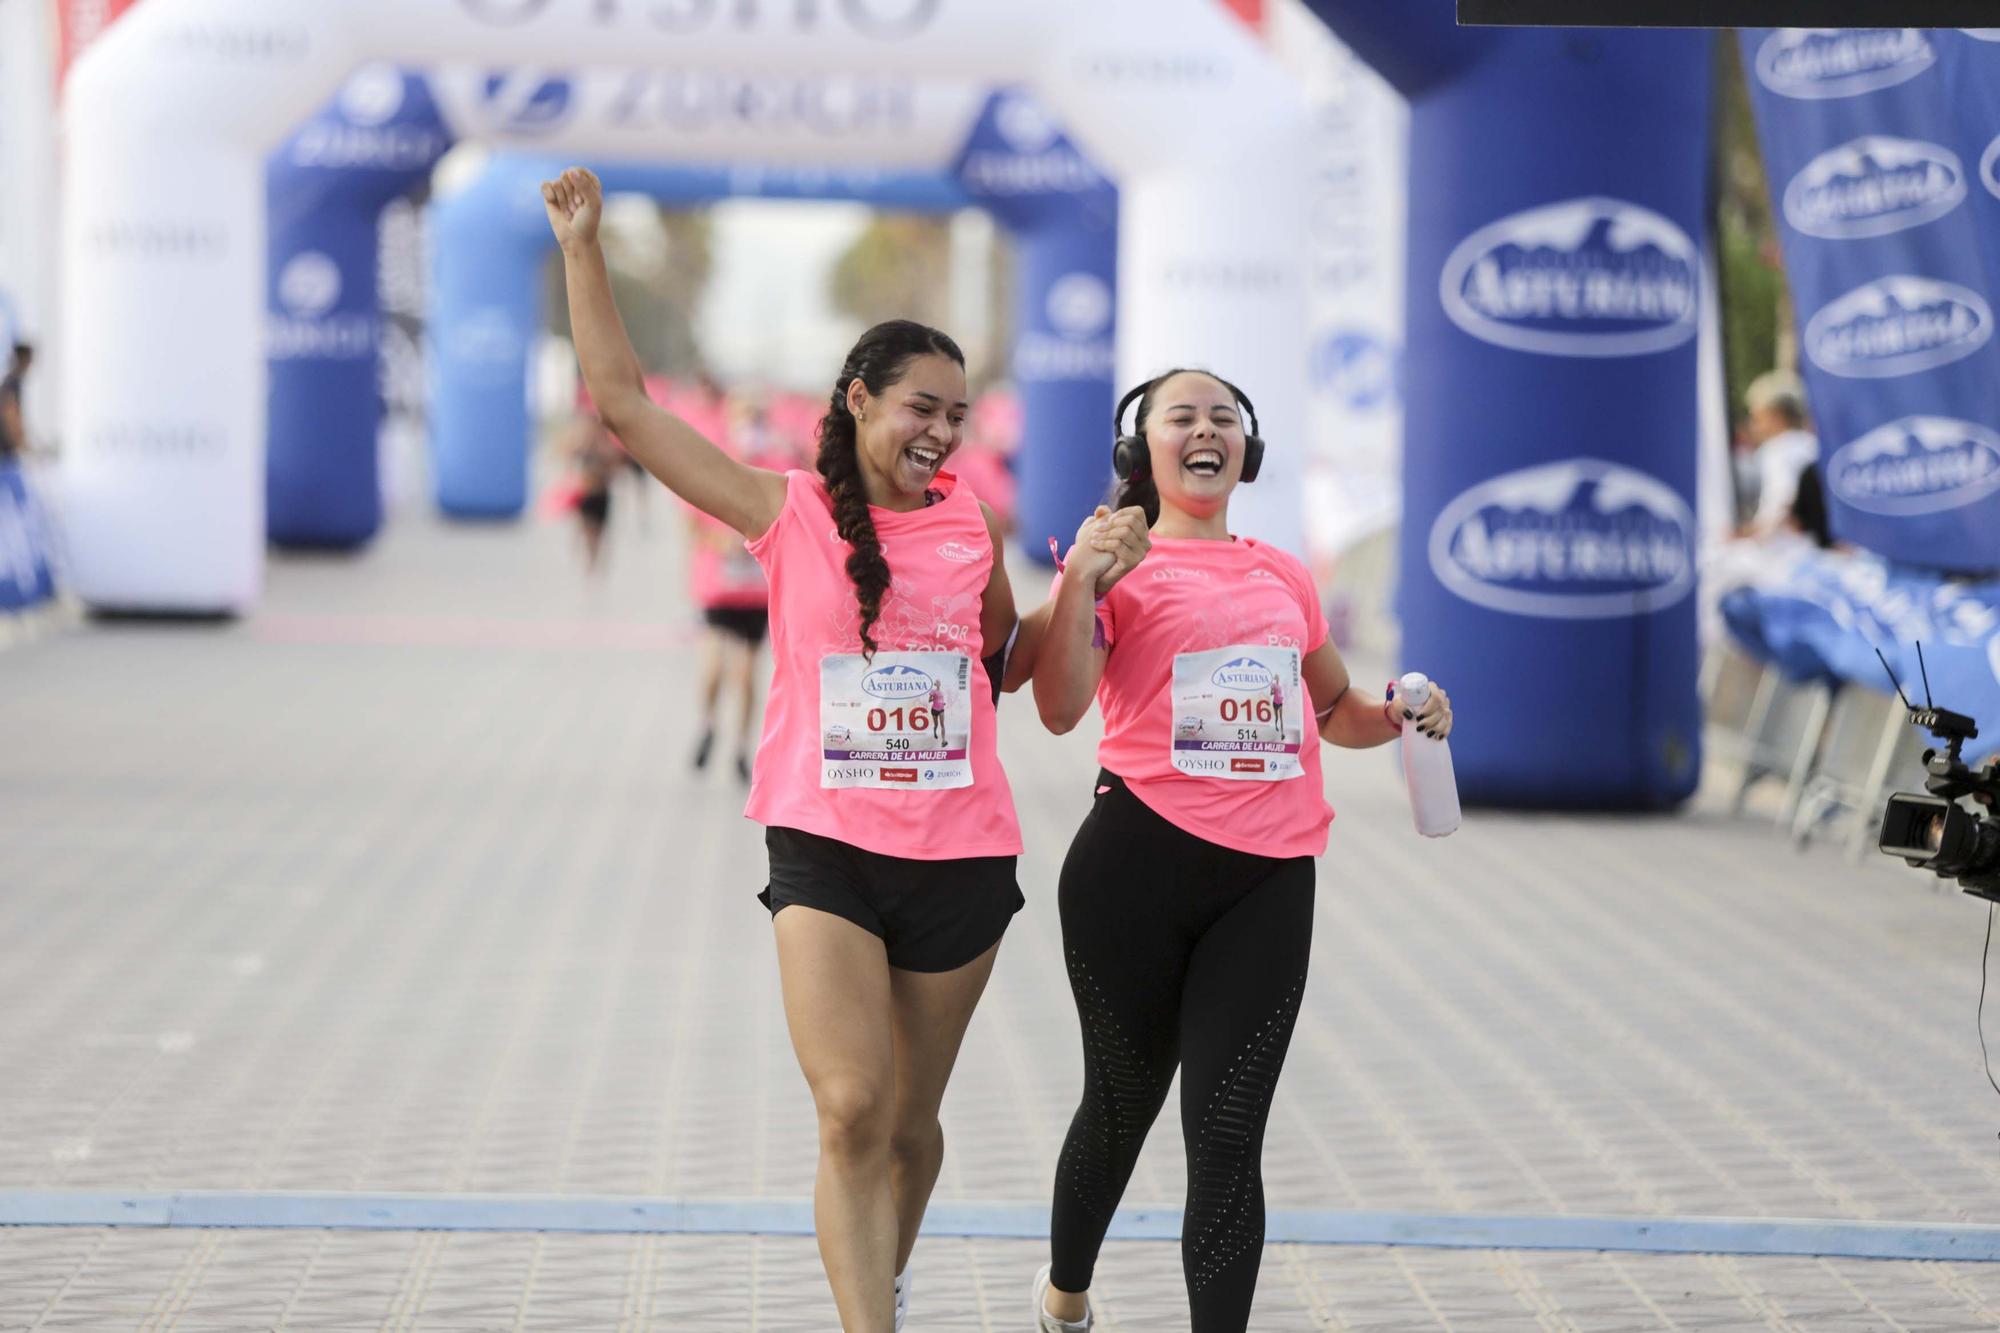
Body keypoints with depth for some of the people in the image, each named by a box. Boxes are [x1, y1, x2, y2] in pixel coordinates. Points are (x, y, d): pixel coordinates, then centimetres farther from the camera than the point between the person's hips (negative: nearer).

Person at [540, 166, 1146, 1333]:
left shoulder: (975, 522, 6)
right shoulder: (789, 513, -1)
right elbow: (623, 401, -1)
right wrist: (585, 248, -4)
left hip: (961, 860, 3)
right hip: (827, 852, -3)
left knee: (911, 1121, 14)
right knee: (853, 1114, -16)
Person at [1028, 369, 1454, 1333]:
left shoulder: (1284, 578, 15)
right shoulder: (1118, 566, 1)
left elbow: (1337, 710, 28)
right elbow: (1060, 708, -13)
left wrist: (1399, 714, 8)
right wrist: (1079, 582, -22)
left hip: (1269, 880, 3)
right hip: (1138, 865, -3)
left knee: (1227, 1136, -5)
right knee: (1122, 1107, 13)